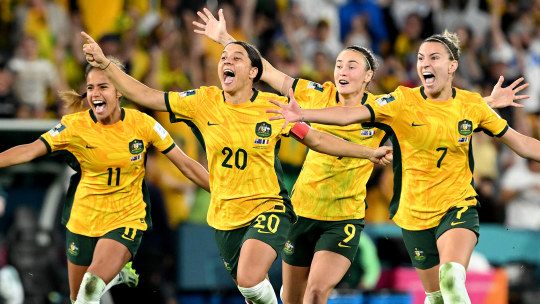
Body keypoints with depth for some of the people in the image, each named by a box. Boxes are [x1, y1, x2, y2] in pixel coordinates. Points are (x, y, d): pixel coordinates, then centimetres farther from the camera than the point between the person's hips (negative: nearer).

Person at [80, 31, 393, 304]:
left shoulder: (275, 107, -7)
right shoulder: (204, 102, -3)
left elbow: (316, 139, 3)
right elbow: (147, 96, -1)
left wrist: (369, 152, 0)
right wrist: (104, 63, -8)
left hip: (268, 207, -4)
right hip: (225, 215, 4)